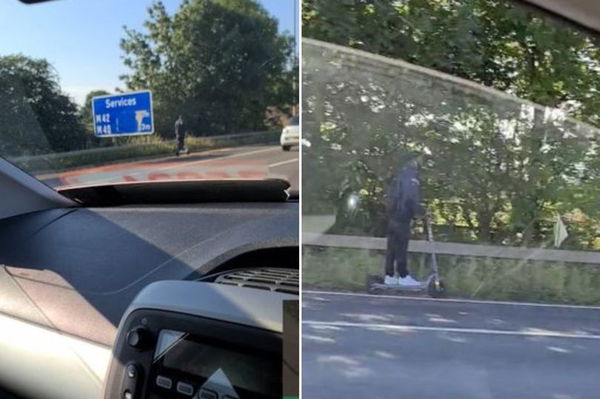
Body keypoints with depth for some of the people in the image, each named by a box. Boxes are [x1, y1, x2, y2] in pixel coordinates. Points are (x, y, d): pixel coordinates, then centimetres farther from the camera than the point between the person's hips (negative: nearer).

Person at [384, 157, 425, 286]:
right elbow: (413, 199, -16)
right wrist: (421, 212, -5)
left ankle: (389, 276, 12)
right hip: (402, 218, -8)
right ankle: (403, 276, -1)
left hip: (392, 216, 8)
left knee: (392, 247, 9)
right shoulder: (412, 179, -6)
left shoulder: (398, 179, 19)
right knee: (401, 248, -5)